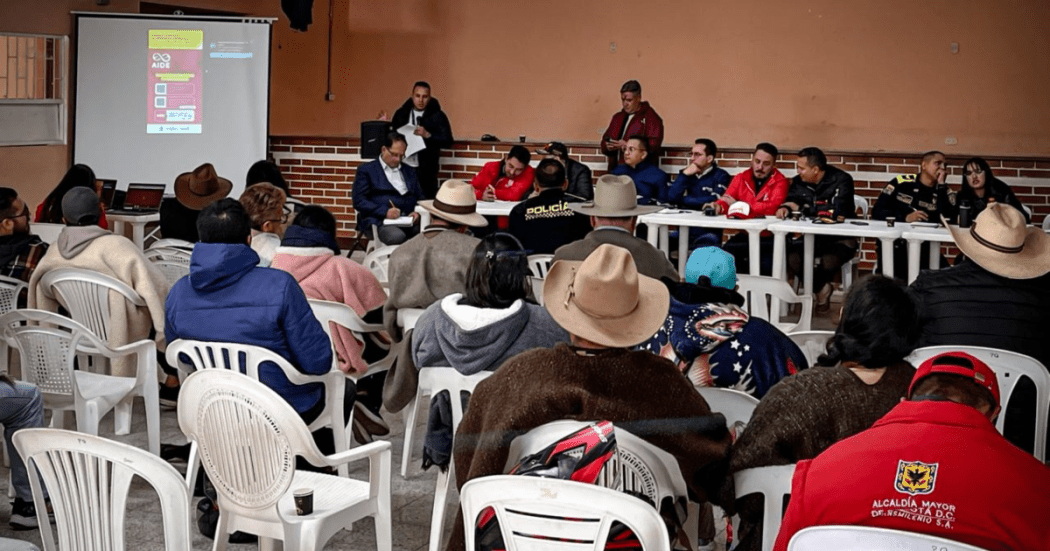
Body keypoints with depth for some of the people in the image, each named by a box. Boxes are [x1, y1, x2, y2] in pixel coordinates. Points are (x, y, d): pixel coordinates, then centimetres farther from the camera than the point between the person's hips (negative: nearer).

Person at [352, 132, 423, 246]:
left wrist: (418, 212, 1)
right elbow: (358, 201, 0)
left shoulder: (409, 171, 27)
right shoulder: (366, 170, 11)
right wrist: (385, 212, -15)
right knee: (397, 236, -39)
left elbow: (420, 197, 26)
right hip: (379, 221, -4)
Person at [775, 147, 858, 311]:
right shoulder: (799, 182, 3)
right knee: (791, 257, -24)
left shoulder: (841, 180, -15)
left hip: (840, 239, -5)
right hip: (812, 237, 5)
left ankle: (811, 283, 2)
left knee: (828, 262, -35)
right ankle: (821, 288, -1)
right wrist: (785, 208, -24)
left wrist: (801, 208, -20)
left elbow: (836, 214, -25)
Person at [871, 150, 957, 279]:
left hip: (924, 248, 3)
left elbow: (949, 220, -12)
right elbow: (877, 211, -1)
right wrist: (905, 218, -16)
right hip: (893, 244, -2)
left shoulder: (945, 193, 7)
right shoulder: (900, 183, 4)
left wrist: (941, 185, -9)